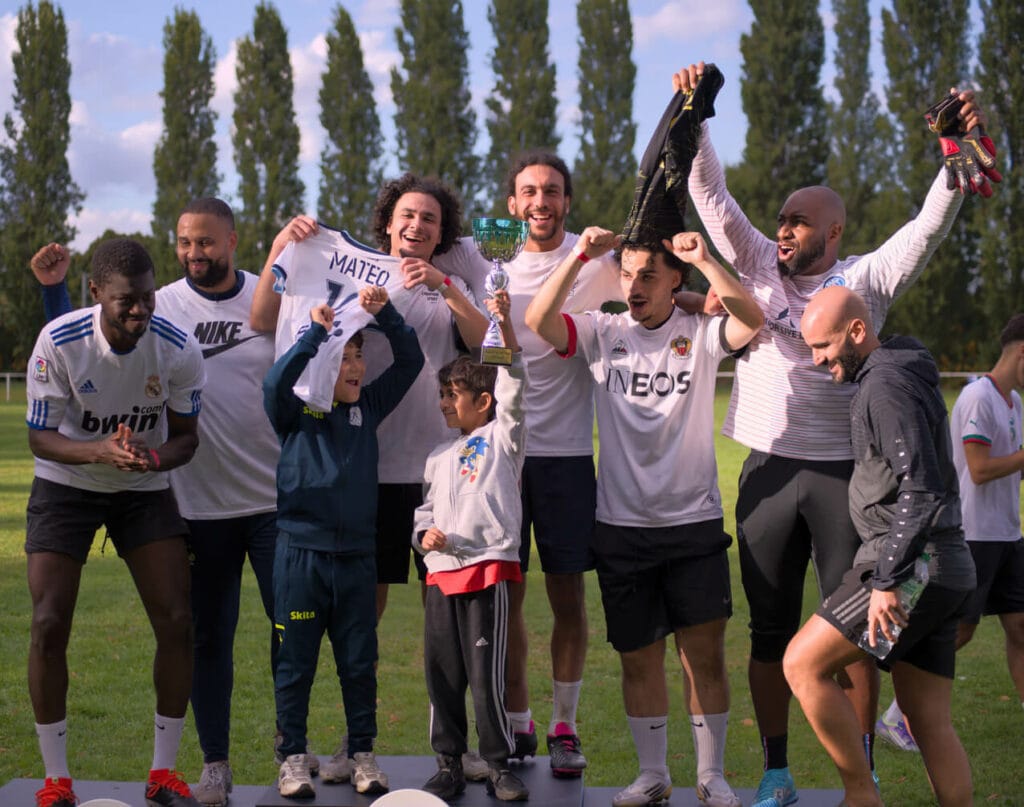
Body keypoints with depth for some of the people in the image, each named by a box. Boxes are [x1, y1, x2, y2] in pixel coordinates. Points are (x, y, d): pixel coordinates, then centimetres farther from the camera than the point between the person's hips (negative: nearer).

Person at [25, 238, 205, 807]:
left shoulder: (178, 349, -19)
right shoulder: (59, 343, -23)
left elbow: (186, 437, -7)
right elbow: (40, 436, -16)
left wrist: (152, 457, -30)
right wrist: (100, 451, -36)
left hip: (145, 488, 2)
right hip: (66, 484, -1)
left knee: (177, 622, -8)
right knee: (49, 625, -11)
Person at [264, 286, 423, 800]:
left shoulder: (370, 407, 9)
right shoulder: (296, 411, -2)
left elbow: (410, 362, 7)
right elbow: (275, 383, -23)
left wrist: (384, 313, -6)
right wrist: (315, 331, -24)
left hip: (356, 555, 3)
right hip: (301, 552, -3)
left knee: (359, 662, 9)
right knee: (295, 662, 5)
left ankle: (363, 754, 20)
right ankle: (293, 757, 15)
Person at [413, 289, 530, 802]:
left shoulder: (503, 437, 5)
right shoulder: (439, 456, 21)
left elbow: (513, 386, -10)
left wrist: (505, 324, -21)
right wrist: (425, 534, 1)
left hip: (488, 567, -6)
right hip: (441, 572, 6)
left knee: (487, 676, -7)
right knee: (441, 675, 6)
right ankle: (449, 765, 17)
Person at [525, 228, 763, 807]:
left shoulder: (701, 334, 0)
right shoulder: (603, 333, 3)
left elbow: (752, 319, -20)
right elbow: (539, 321, -12)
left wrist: (704, 259, -24)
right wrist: (580, 258, -18)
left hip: (694, 522, -1)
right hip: (623, 526, 1)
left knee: (706, 651, 1)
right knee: (639, 658, 9)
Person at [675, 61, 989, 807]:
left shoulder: (866, 280, 2)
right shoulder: (758, 266, 8)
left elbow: (931, 224, -9)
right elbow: (711, 195, 4)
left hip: (846, 472, -2)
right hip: (769, 470, 2)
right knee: (771, 629, 7)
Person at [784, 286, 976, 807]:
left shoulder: (887, 385, -13)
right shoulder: (899, 377, 19)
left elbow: (921, 491, -22)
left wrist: (886, 581, -23)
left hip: (915, 565, -10)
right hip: (946, 570, 10)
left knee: (802, 664, -9)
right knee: (930, 722, 8)